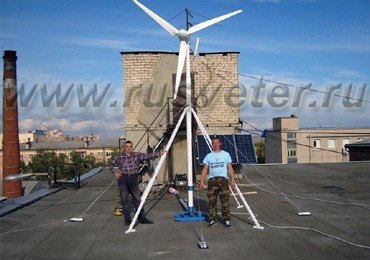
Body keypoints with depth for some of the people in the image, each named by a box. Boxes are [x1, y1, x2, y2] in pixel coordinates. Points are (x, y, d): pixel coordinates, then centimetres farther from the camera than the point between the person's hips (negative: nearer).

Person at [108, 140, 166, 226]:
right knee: (124, 200, 4)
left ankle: (142, 218, 11)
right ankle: (127, 220, 14)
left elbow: (148, 156, -2)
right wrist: (115, 172, 4)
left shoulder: (137, 155, 5)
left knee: (137, 199, 4)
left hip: (133, 178, 1)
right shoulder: (119, 156, 3)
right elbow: (110, 163, 14)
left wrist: (159, 153, -11)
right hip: (123, 179, -1)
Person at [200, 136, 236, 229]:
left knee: (225, 201, -3)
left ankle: (227, 220, 7)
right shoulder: (208, 156, 11)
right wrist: (202, 181, 2)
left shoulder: (226, 154, 8)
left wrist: (233, 180, -2)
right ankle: (213, 220, 14)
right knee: (212, 201, 4)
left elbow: (230, 168, 6)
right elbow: (205, 169, 10)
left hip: (223, 180, -1)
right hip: (212, 180, 2)